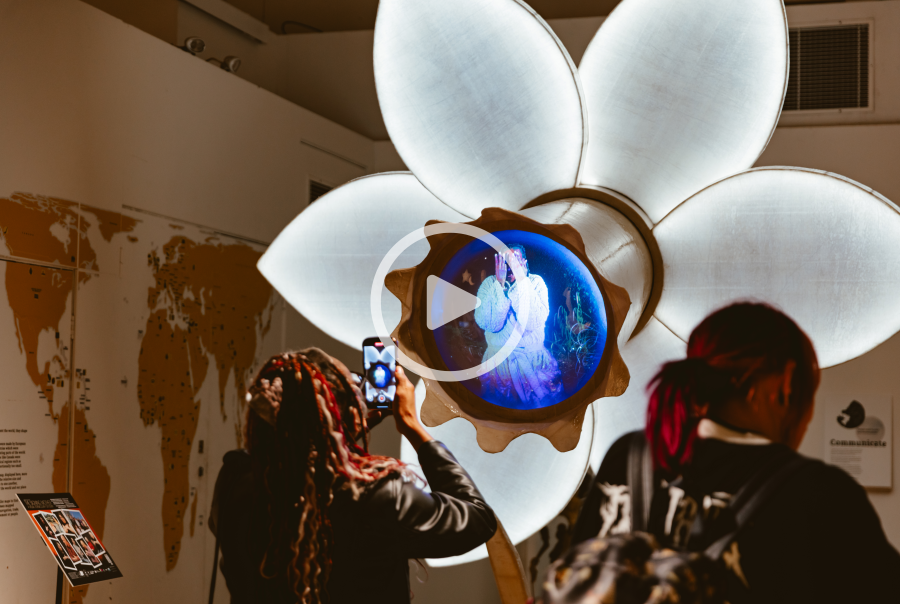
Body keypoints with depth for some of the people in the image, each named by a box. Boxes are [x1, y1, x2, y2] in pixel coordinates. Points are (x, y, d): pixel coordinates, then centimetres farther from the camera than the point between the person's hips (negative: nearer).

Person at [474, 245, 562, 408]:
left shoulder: (535, 282, -5)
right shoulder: (489, 284, -5)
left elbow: (534, 323, -22)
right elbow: (491, 324, -20)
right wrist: (500, 284, -24)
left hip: (535, 361, 0)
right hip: (499, 362, 0)